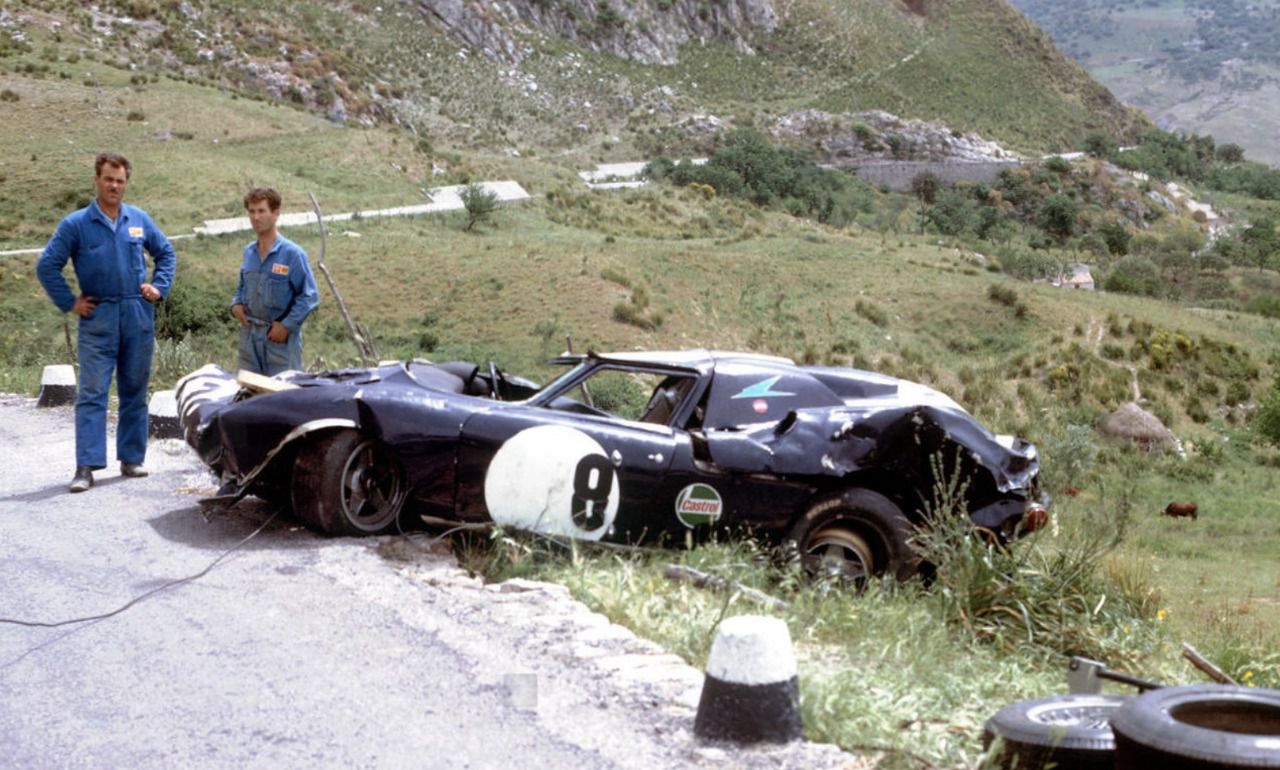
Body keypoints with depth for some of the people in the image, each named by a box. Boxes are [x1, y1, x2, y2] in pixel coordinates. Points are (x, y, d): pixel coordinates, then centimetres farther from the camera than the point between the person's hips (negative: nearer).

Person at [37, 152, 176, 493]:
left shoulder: (139, 220, 6)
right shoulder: (76, 224, -4)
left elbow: (166, 253, 19)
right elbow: (47, 266, -3)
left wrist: (159, 287, 7)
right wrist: (70, 303, -5)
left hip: (138, 318, 3)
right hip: (98, 320, -3)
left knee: (135, 391, 9)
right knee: (92, 393, -7)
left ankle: (132, 458, 18)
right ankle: (86, 467, -8)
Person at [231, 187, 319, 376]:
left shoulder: (292, 253, -11)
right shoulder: (249, 252, 7)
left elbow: (309, 296, -11)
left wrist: (287, 325, -15)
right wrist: (236, 304, 3)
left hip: (281, 337, -6)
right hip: (249, 335, 6)